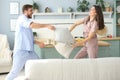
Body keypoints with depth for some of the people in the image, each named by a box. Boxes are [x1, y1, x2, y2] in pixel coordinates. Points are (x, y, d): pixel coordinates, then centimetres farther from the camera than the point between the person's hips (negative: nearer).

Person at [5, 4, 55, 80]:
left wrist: (38, 43, 14)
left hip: (30, 51, 9)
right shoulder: (22, 18, -6)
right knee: (15, 72, -5)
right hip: (21, 51, -9)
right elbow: (32, 25, -26)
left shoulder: (27, 21, 21)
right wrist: (47, 25, -26)